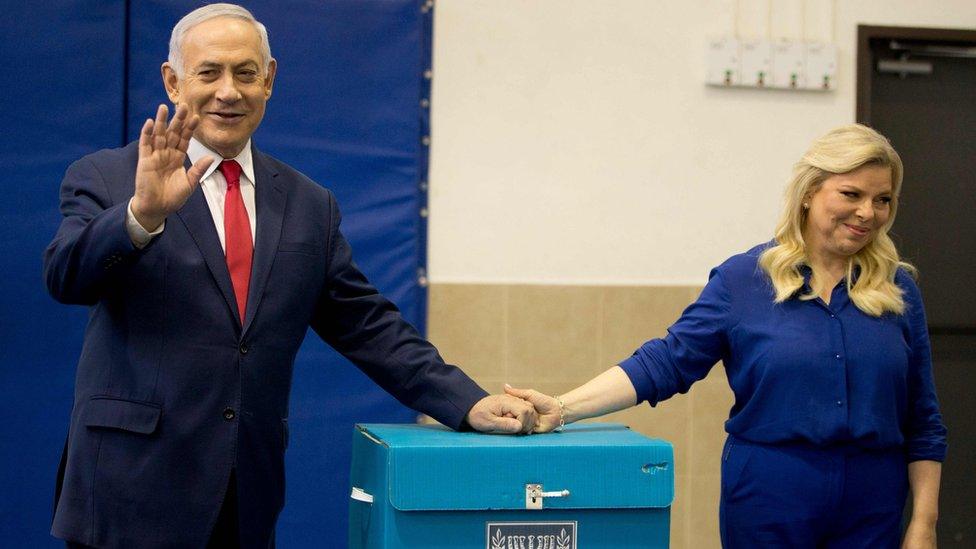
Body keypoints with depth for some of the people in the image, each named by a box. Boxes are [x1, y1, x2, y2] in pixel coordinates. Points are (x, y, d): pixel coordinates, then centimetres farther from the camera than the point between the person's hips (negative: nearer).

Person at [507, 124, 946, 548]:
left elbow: (922, 421, 6)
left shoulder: (897, 289, 4)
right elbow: (666, 362, -6)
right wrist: (563, 409, -16)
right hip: (767, 503, -2)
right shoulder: (742, 279, -2)